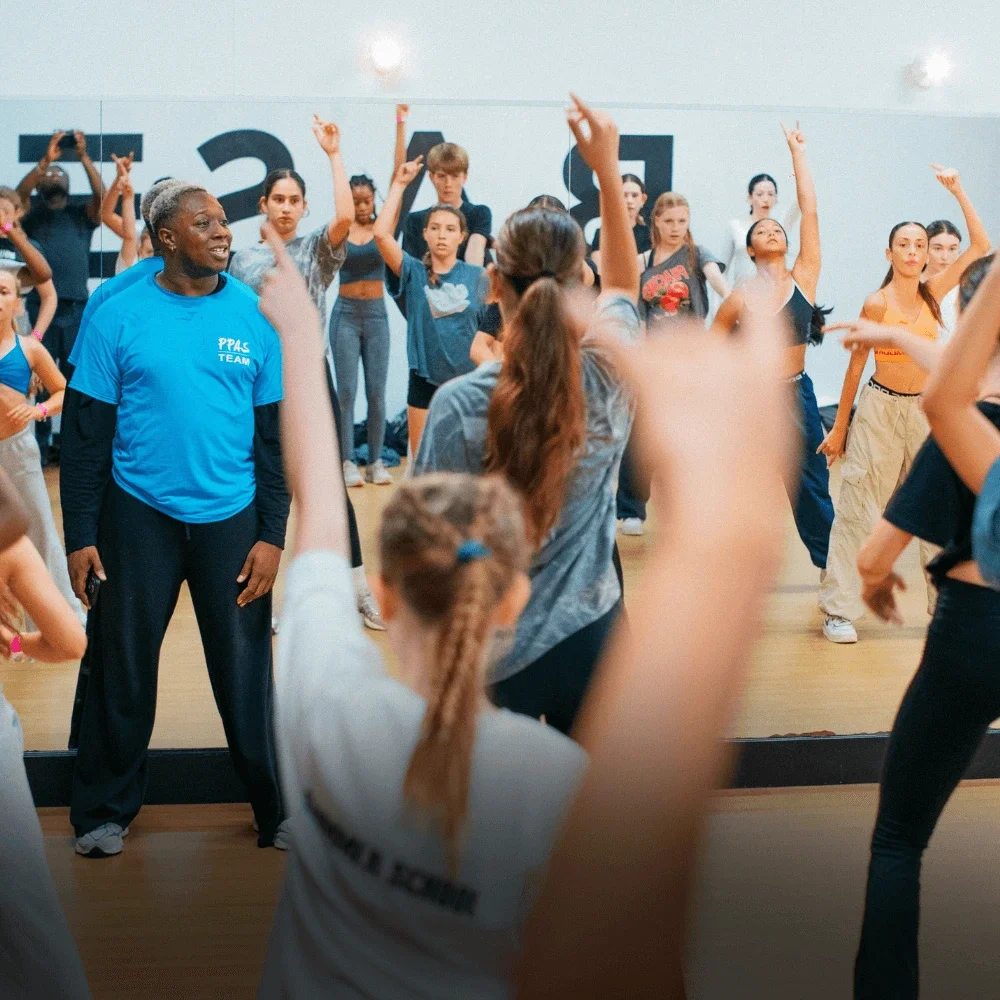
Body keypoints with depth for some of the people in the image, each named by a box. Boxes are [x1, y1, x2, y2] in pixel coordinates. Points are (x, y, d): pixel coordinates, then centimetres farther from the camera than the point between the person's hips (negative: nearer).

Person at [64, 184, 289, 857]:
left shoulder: (256, 316, 0)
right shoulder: (120, 316, -4)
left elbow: (276, 435, 3)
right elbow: (90, 431, -2)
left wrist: (272, 535, -2)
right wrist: (80, 536, -6)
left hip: (230, 517, 1)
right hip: (138, 516, -1)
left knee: (247, 672, 7)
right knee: (122, 669, 9)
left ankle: (281, 809, 23)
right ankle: (106, 809, 28)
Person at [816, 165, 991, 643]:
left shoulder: (932, 293, 1)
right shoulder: (876, 304, -10)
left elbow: (981, 247, 0)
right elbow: (855, 366, -4)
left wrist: (958, 192, -5)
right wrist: (839, 428, -2)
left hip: (926, 410, 4)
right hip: (879, 409, -4)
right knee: (858, 509, -1)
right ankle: (839, 609, 4)